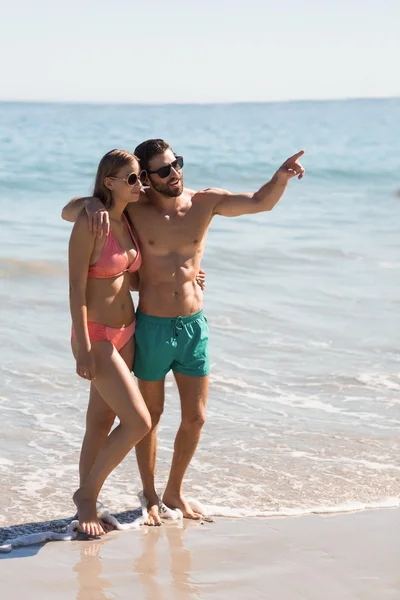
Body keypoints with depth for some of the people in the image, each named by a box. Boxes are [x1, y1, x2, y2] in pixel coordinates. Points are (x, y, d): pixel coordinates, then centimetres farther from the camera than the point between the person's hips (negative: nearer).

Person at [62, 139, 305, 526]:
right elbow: (67, 212, -5)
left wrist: (282, 176, -25)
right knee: (150, 416, 11)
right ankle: (149, 497, 29)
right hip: (152, 328, -3)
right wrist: (92, 204, -27)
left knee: (195, 418, 8)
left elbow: (260, 202, -5)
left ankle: (174, 491, 30)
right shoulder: (134, 207, -8)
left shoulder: (204, 202, -2)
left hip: (194, 325, 3)